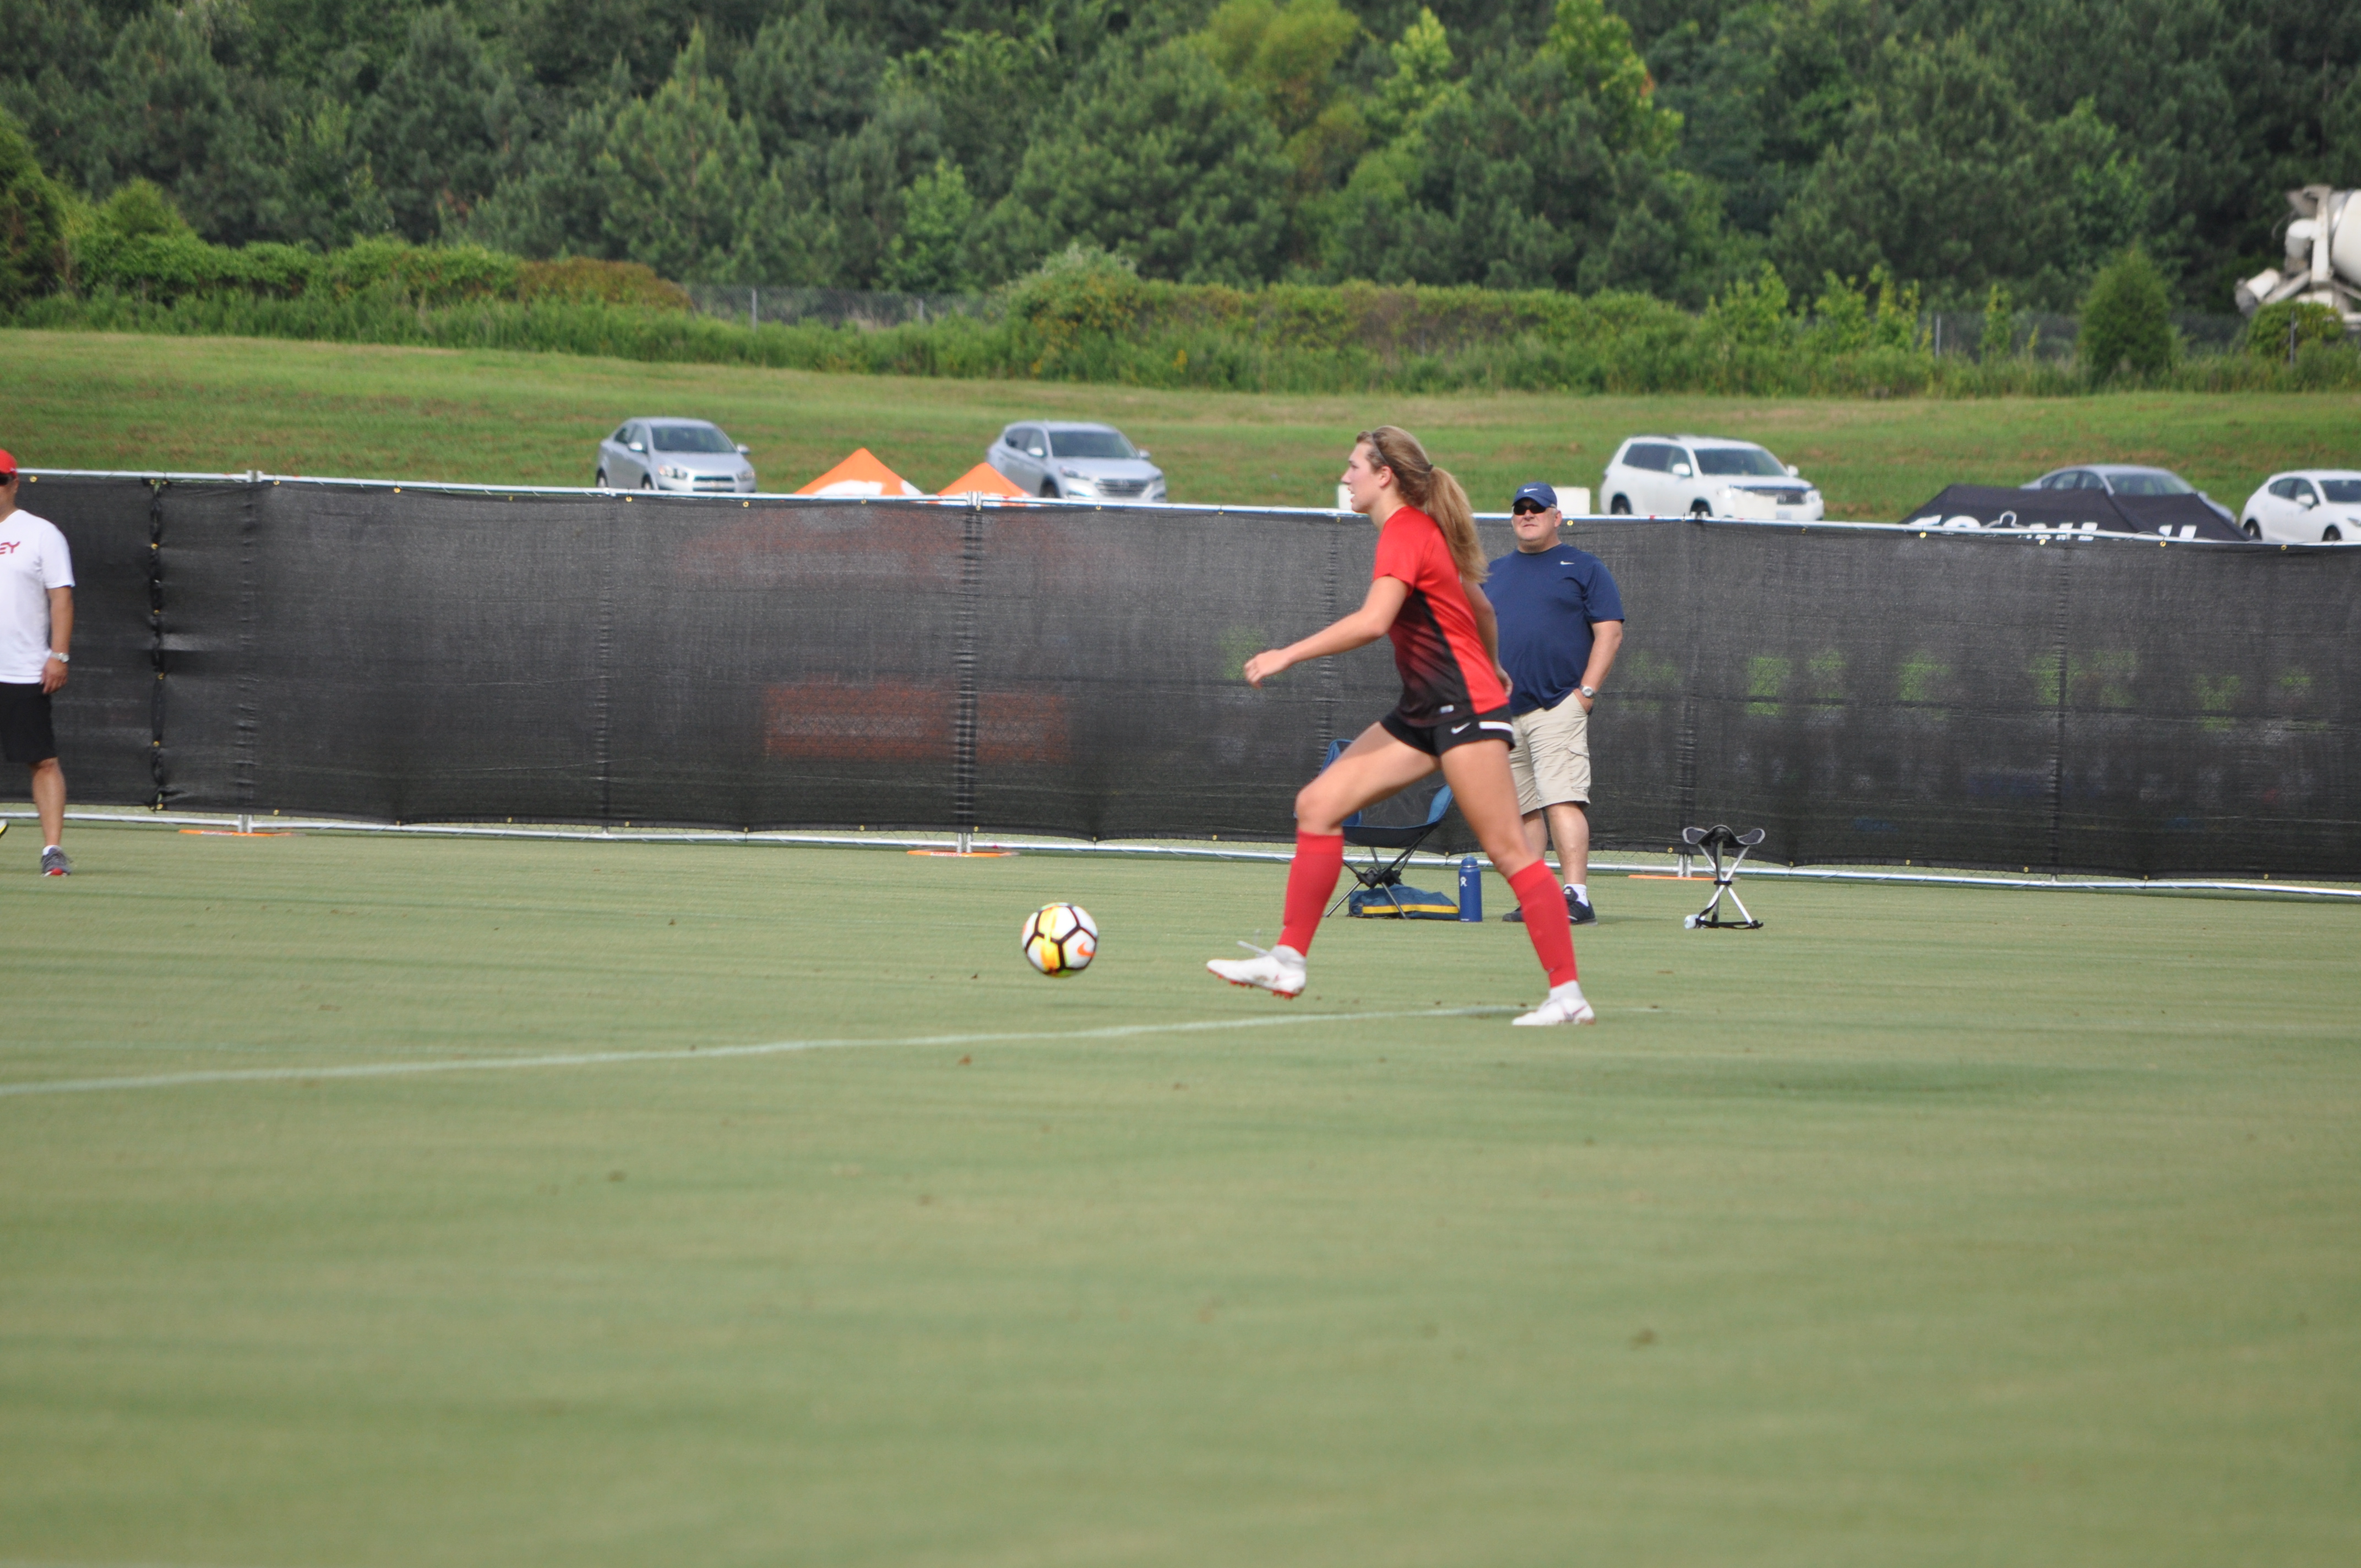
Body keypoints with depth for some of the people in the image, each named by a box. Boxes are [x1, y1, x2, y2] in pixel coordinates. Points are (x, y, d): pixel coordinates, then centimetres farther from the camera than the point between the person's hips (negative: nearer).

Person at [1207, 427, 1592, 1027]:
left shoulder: (1405, 533, -14)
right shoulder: (1420, 530, 15)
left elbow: (1373, 621, -28)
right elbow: (1480, 607, 27)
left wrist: (1288, 655, -24)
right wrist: (1491, 668, 44)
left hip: (1465, 708, -10)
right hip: (1425, 711, 10)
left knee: (1508, 850, -9)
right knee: (1318, 804, 2)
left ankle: (1568, 995, -7)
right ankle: (1289, 961, 2)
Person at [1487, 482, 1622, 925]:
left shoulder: (1584, 568, 6)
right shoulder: (1494, 573, 21)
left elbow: (1610, 632, 0)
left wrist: (1586, 691, -9)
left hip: (1558, 706, -6)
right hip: (1502, 713, 6)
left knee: (1562, 800, -17)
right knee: (1522, 808, 4)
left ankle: (1577, 896, -23)